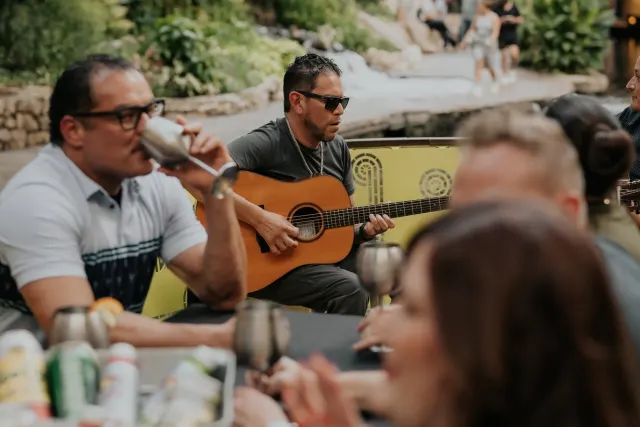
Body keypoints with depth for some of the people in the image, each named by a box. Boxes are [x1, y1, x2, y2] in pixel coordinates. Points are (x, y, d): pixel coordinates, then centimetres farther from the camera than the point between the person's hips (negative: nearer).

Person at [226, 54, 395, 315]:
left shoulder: (338, 148, 7)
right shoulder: (266, 143, -17)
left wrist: (364, 230, -6)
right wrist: (259, 218, -32)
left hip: (329, 254, 8)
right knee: (350, 288, -29)